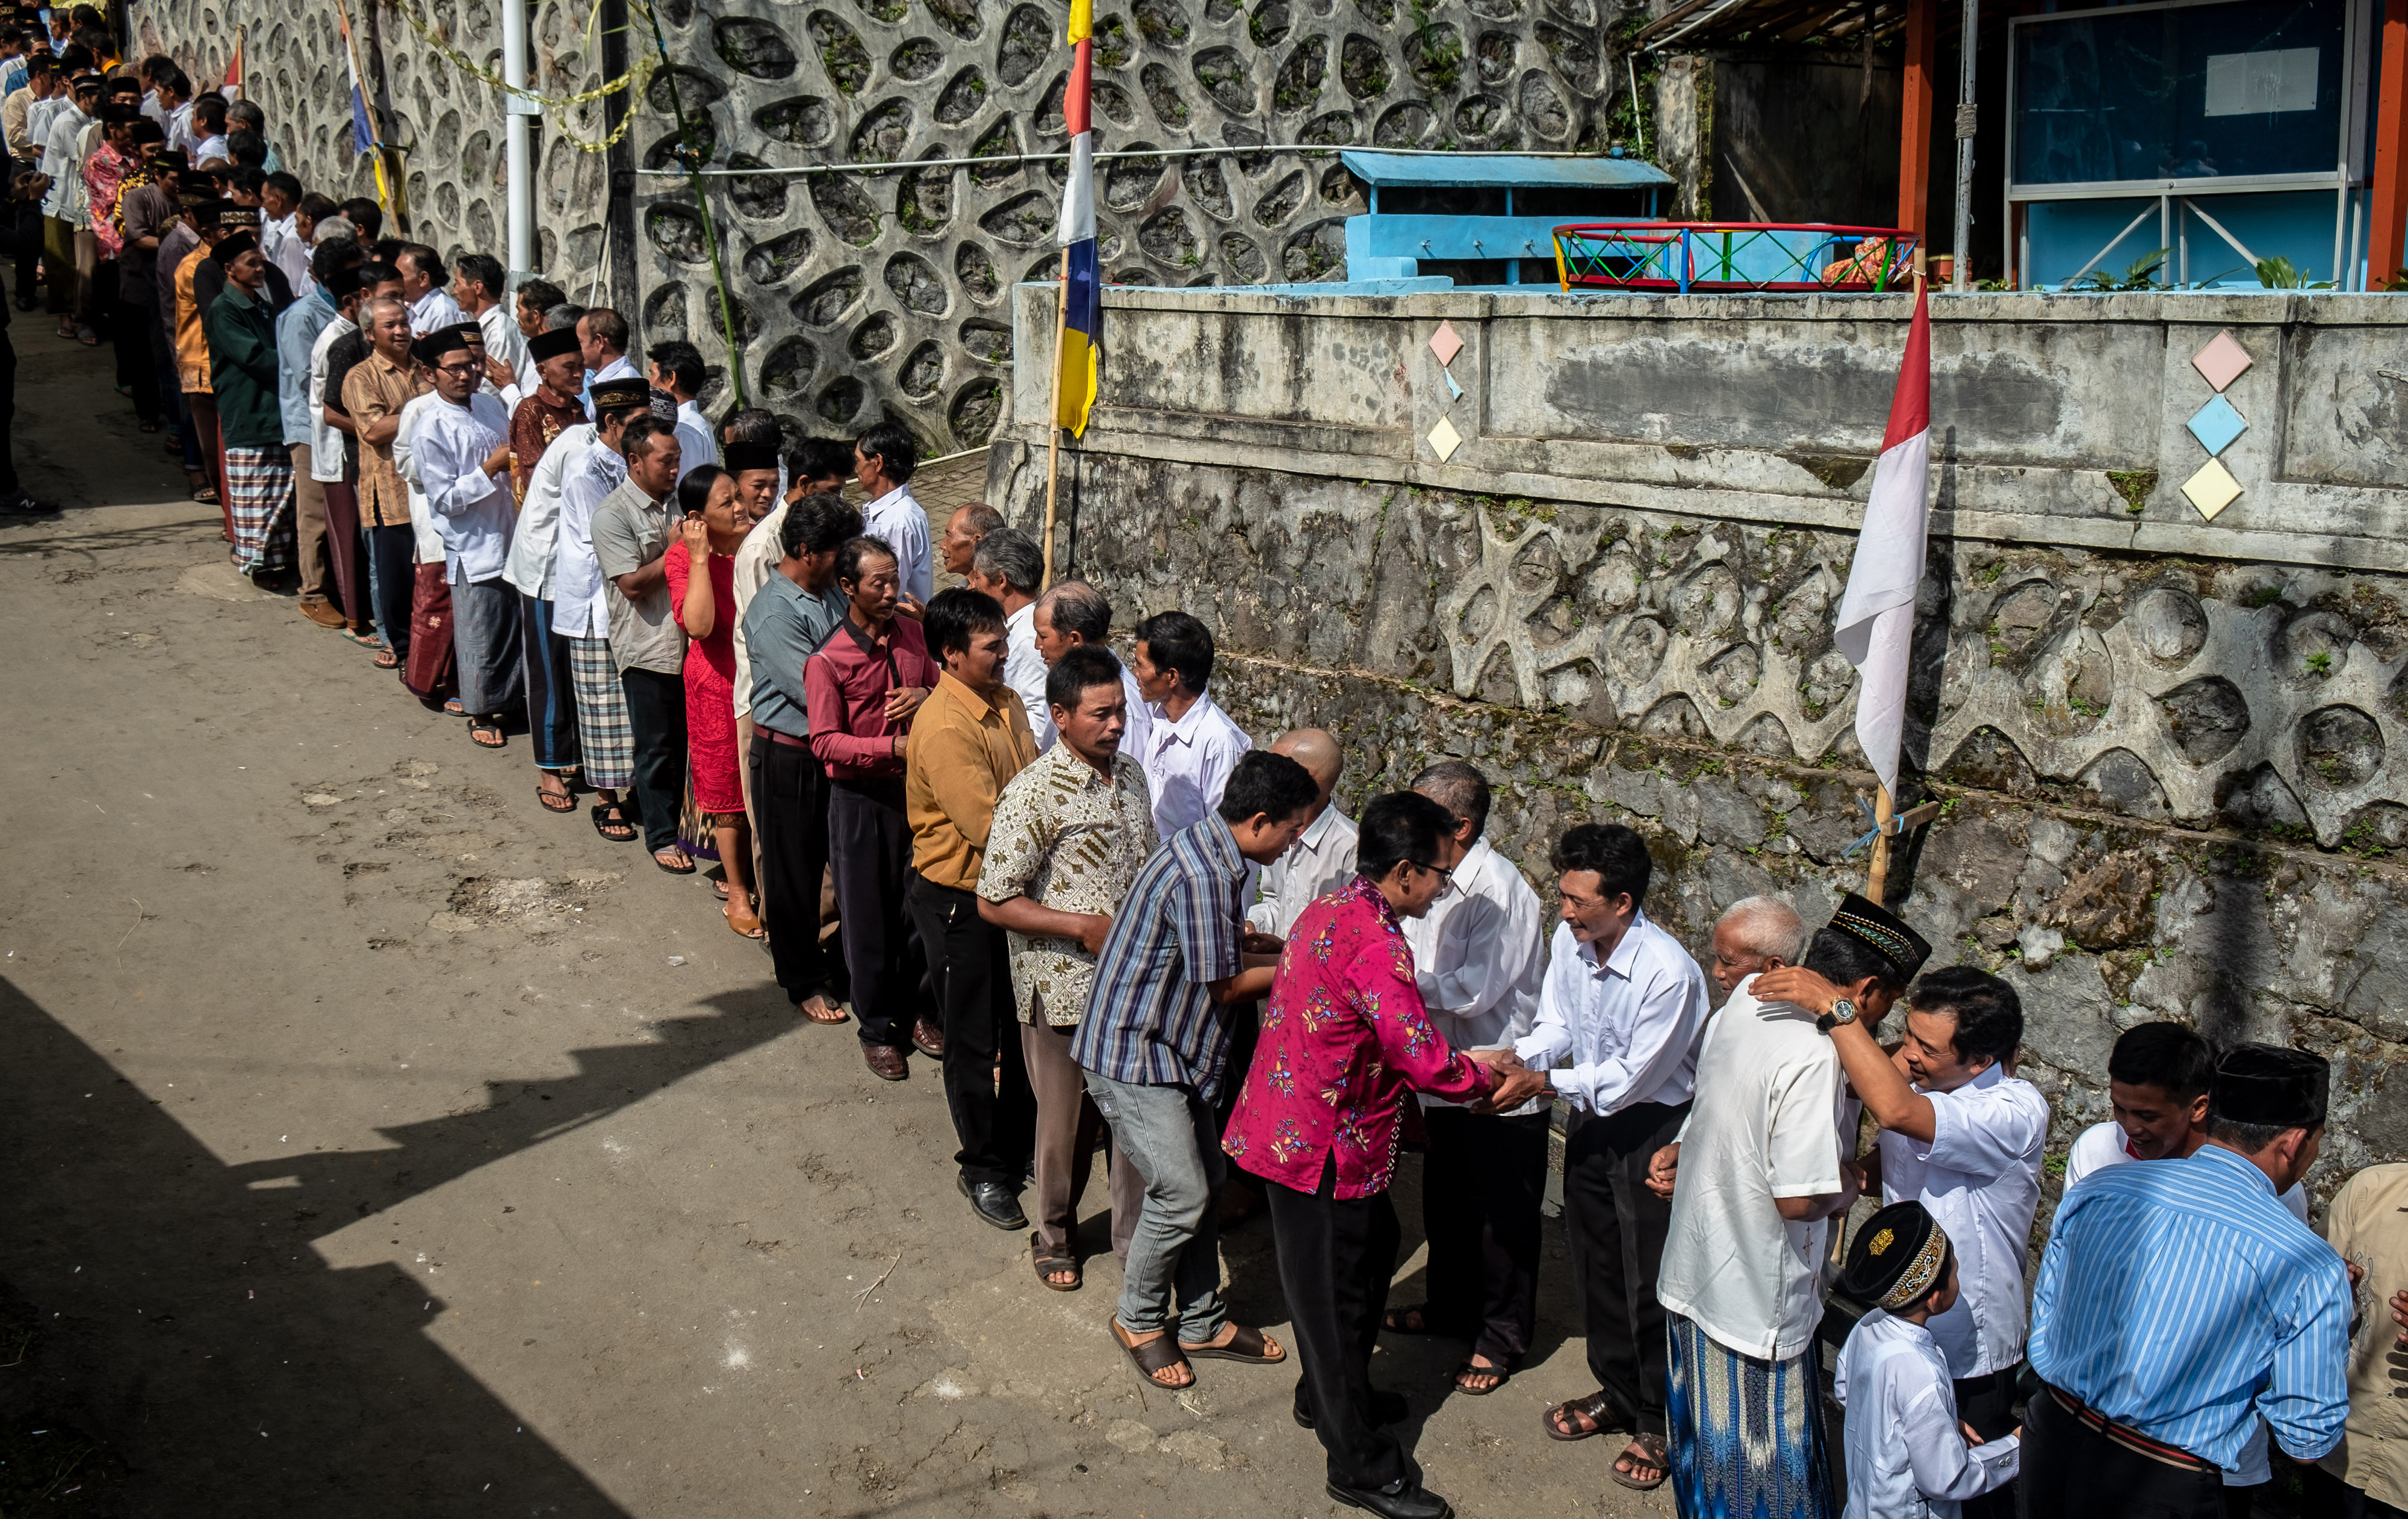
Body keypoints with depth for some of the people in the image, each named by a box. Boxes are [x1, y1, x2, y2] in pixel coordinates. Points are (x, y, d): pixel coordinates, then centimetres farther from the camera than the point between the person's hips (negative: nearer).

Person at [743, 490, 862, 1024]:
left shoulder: (834, 592, 5)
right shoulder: (774, 613, -21)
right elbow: (813, 691, -26)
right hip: (789, 758, -7)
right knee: (794, 870, 8)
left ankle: (844, 960, 33)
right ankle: (804, 980, 23)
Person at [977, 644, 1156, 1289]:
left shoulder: (1130, 774, 3)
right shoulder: (1034, 794, -18)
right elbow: (994, 902, -17)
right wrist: (1086, 927, -20)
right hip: (1063, 988, -5)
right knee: (1068, 1124, 12)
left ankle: (1136, 1239, 29)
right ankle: (1056, 1234, 35)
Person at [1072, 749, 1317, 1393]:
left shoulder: (1212, 850, 4)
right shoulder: (1201, 875, -27)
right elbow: (1224, 985, -17)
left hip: (1172, 1049, 10)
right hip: (1132, 1053, -10)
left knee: (1207, 1180, 13)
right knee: (1182, 1193, -6)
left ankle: (1202, 1322, 26)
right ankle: (1139, 1319, 15)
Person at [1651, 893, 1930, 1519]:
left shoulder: (1741, 1007, 0)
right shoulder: (1812, 1056, -27)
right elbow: (1800, 1198, -25)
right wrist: (1849, 1181, -9)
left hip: (1692, 1273, 8)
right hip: (1757, 1303, -8)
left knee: (1709, 1443, 25)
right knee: (1765, 1467, 8)